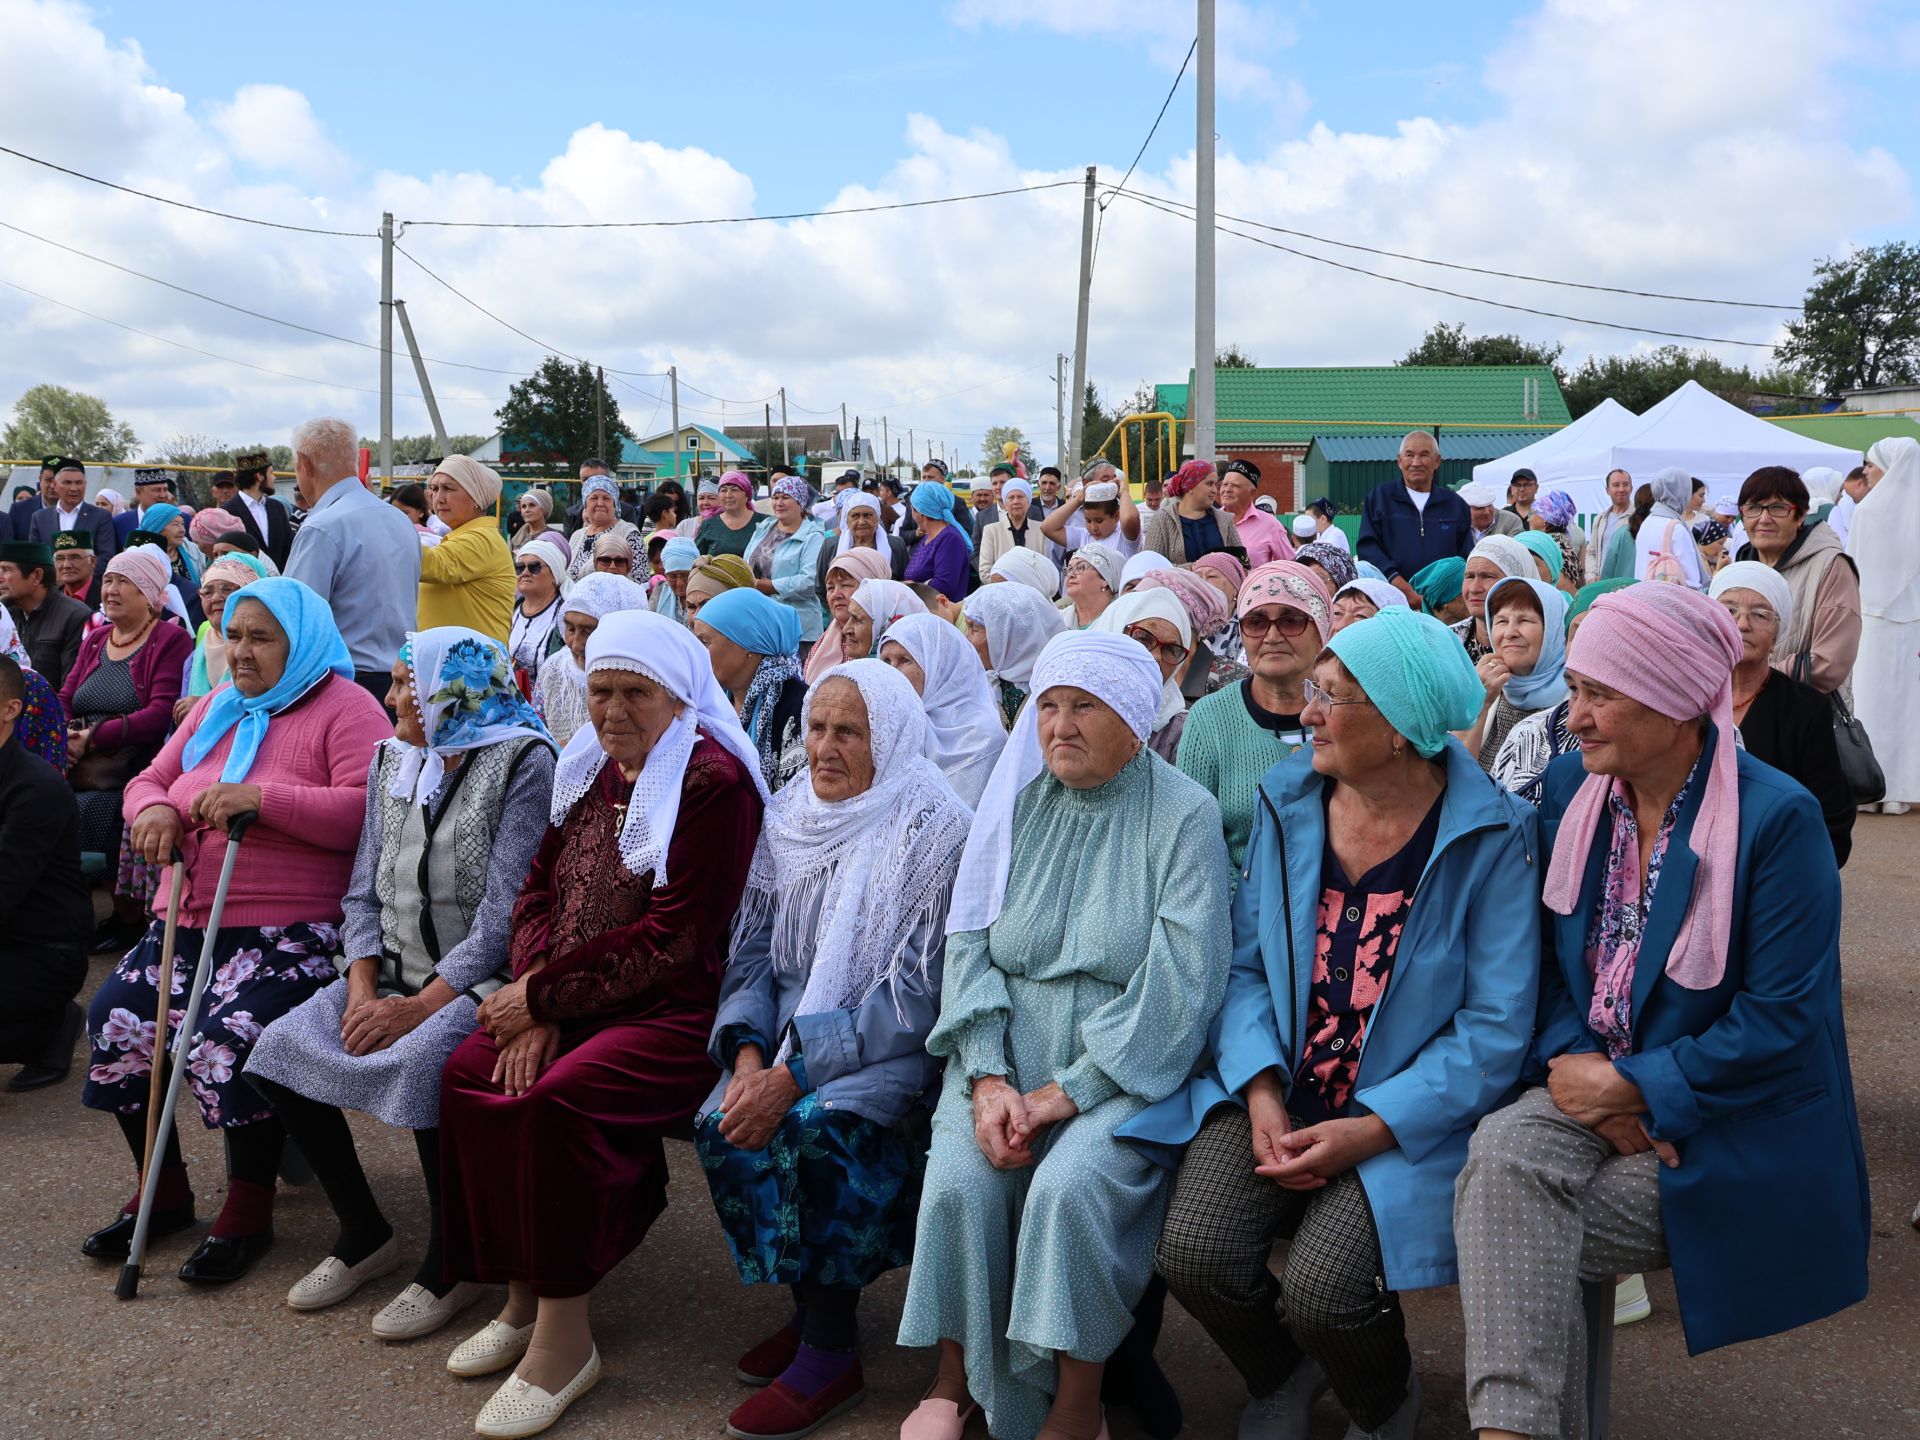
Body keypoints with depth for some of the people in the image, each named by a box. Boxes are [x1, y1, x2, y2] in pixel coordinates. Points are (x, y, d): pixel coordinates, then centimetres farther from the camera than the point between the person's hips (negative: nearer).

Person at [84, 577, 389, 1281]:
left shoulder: (345, 709, -5)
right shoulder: (219, 708, 19)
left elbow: (367, 810, -19)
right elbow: (150, 778, 21)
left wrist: (262, 798, -26)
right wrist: (154, 808, -4)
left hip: (288, 933, -8)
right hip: (189, 924, 8)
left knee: (228, 1045, -27)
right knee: (114, 1018, -6)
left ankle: (249, 1213, -4)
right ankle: (164, 1192, 15)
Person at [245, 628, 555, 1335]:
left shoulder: (524, 762, -10)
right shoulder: (391, 760, 13)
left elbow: (505, 914, -16)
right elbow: (364, 893, 11)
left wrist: (419, 1006, -19)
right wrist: (363, 989, -6)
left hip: (480, 982, -7)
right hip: (395, 974, 7)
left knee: (417, 1063, -33)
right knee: (280, 1049, -12)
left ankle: (450, 1268, -12)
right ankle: (364, 1234, 7)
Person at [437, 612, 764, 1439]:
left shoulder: (715, 781, -12)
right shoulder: (589, 770, 13)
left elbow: (671, 939, -17)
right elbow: (539, 888, 11)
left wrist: (547, 991, -14)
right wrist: (534, 1004, -6)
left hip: (676, 1010, -7)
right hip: (570, 1004, 8)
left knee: (562, 1097, -29)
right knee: (470, 1075, -15)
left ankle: (565, 1336, -14)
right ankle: (522, 1298, 0)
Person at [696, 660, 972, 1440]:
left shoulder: (937, 833, -14)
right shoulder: (791, 817, 4)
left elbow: (914, 997, -18)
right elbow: (755, 950, 5)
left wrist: (796, 1073, -24)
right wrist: (750, 1050, -14)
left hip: (901, 1049, -5)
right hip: (794, 1035, 5)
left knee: (817, 1129, -30)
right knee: (722, 1123, -20)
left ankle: (830, 1351, -11)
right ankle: (806, 1306, 1)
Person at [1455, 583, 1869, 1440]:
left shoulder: (1777, 818, -13)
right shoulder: (1570, 788, 3)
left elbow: (1784, 1017, -15)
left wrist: (1635, 1086, -16)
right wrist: (1570, 1062, -9)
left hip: (1728, 1129, -4)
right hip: (1593, 1085, 4)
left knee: (1517, 1236, -23)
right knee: (1504, 1149, -29)